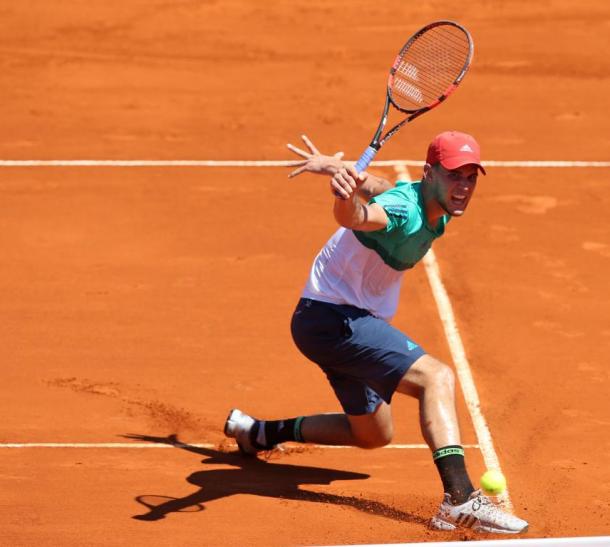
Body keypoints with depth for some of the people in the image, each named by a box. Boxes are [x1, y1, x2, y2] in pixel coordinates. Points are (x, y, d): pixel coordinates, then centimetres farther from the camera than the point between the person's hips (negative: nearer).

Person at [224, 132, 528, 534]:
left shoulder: (435, 207, 2)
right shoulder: (404, 212, -27)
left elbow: (374, 185, 21)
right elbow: (355, 216, -50)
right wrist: (345, 193, -69)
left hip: (350, 320, 11)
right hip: (331, 317, -10)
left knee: (373, 434, 25)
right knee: (437, 376, -27)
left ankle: (259, 432, 38)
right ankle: (460, 500, -41)